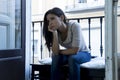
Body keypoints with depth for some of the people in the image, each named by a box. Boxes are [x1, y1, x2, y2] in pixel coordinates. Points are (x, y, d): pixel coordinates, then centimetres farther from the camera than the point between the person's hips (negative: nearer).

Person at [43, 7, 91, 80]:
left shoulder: (74, 26, -28)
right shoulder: (56, 31, -13)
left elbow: (75, 50, -31)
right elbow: (55, 52, -24)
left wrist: (60, 51, -15)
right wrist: (54, 33, -30)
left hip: (84, 53, -4)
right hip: (69, 54, 4)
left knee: (72, 58, -34)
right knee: (56, 58, -25)